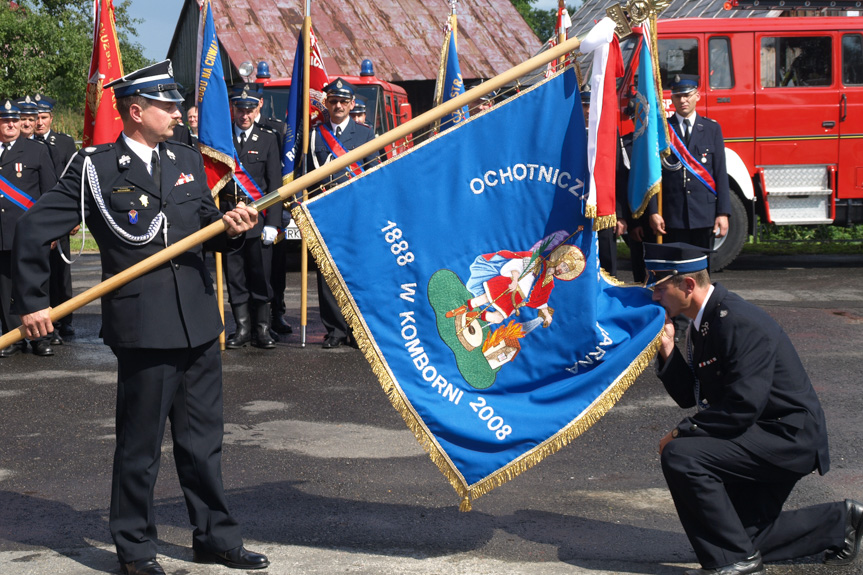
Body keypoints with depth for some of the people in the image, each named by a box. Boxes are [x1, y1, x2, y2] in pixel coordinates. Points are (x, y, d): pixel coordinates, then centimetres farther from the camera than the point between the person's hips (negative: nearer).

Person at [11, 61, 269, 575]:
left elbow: (212, 234, 18)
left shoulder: (188, 161, 12)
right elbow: (35, 231, -2)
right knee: (140, 445, 5)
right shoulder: (96, 168, -4)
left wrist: (233, 228, -5)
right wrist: (33, 302, -3)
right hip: (143, 329, -5)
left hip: (199, 323, 5)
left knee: (203, 440, 14)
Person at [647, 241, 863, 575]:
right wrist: (667, 348, -5)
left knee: (681, 456, -25)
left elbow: (742, 408, -29)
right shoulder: (704, 323, 6)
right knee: (743, 536, 15)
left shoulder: (740, 323, -24)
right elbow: (688, 396, 9)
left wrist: (681, 432, -20)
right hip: (764, 438, 10)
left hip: (789, 438, -10)